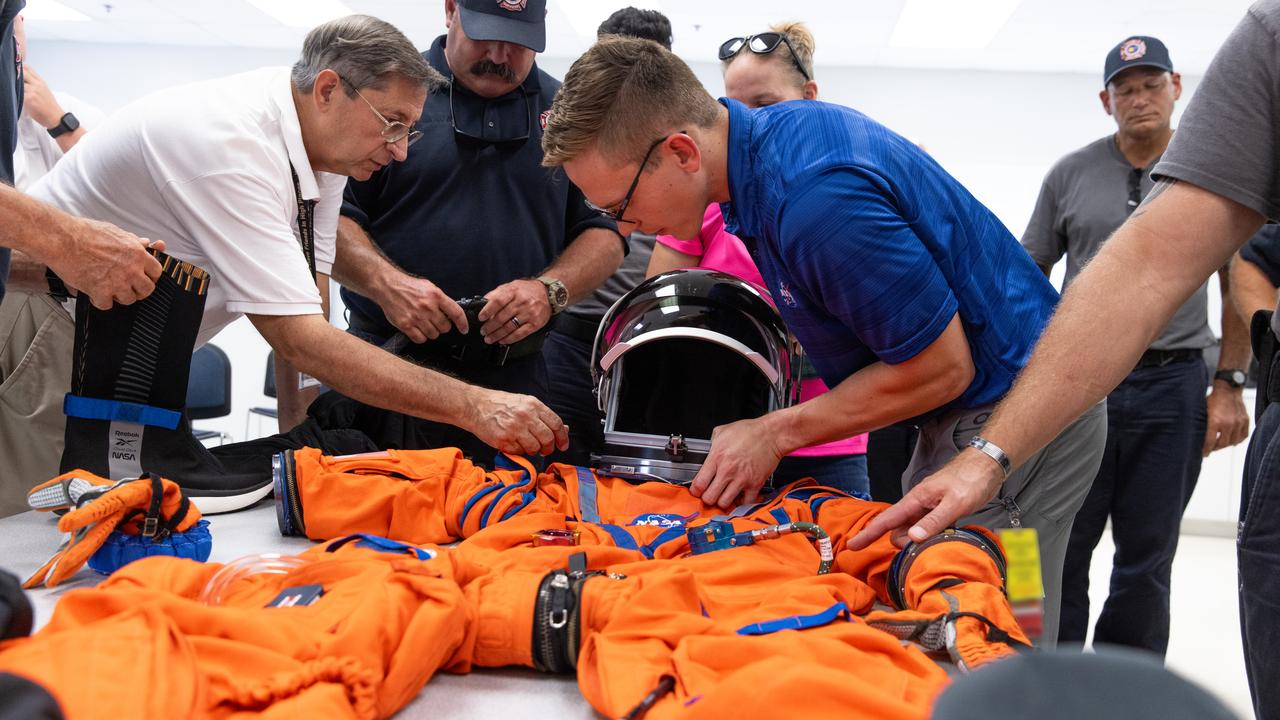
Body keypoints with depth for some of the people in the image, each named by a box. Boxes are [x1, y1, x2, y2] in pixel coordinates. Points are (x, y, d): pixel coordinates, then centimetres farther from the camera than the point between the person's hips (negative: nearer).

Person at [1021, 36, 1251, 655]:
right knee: (1061, 551, 3)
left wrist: (1229, 385, 0)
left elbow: (1239, 287, 8)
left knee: (1146, 557, 9)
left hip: (1173, 384, 0)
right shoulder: (1070, 174, 6)